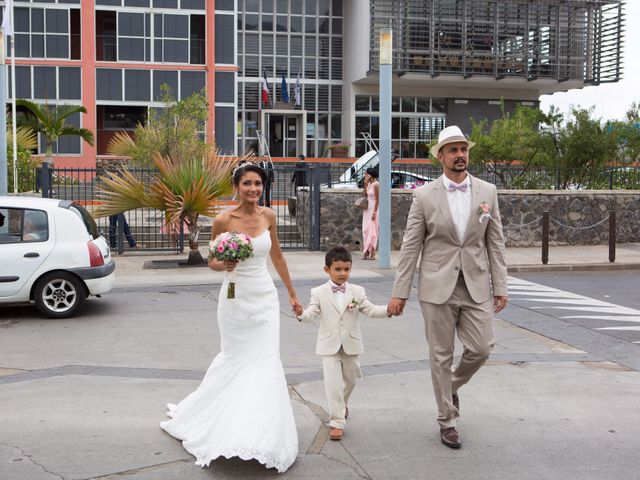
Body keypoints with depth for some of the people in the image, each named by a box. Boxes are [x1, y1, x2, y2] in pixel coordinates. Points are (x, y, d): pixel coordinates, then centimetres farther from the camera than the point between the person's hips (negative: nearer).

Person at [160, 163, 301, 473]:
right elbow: (212, 262, 1)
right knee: (234, 360, 8)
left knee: (266, 363, -1)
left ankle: (264, 434, 11)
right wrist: (224, 265, -22)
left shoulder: (268, 216, 1)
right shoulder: (224, 220, -10)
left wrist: (291, 293, 18)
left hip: (265, 299, 3)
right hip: (236, 299, -3)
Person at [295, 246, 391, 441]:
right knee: (333, 383, -6)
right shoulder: (319, 293, -5)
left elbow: (370, 310, -5)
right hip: (329, 345, -3)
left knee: (351, 378, 19)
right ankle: (337, 422, 2)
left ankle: (341, 404, 49)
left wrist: (388, 310, -23)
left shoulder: (357, 292, -1)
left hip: (351, 344, 3)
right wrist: (301, 313, -38)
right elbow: (312, 313, -15)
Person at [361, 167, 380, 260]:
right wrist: (365, 183, 1)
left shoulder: (376, 184, -15)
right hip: (367, 208, 8)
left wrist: (374, 212, -19)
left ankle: (372, 253, 1)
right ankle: (366, 252, 13)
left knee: (372, 230, -4)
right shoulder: (369, 183, 9)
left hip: (373, 209, -8)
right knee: (366, 230, 8)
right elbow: (365, 194, 8)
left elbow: (377, 199, -16)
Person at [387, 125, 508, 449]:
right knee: (441, 356, 5)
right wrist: (400, 292, -5)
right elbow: (410, 247, -2)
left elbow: (495, 243, 6)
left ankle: (452, 386, 31)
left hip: (476, 287, 2)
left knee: (480, 349, 0)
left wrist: (500, 287, 2)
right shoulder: (424, 196, -2)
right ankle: (447, 420, 20)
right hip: (437, 287, -2)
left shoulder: (487, 192, 4)